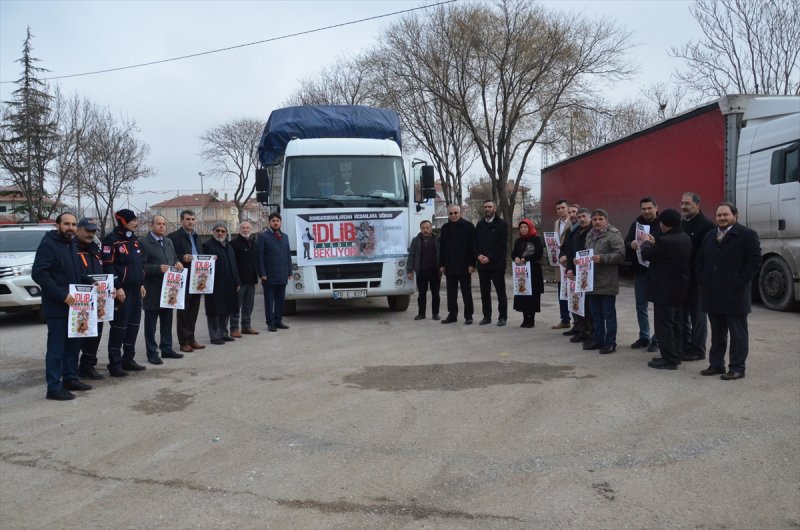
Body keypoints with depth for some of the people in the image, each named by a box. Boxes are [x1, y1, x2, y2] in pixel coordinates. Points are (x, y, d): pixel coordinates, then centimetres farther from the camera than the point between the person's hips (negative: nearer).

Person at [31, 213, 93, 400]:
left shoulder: (71, 245, 15)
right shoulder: (48, 245, -12)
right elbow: (39, 274, -21)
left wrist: (90, 283, 7)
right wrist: (62, 295, -24)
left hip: (72, 305, 9)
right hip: (56, 307, -9)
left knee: (73, 344, 15)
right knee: (56, 347, -4)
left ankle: (70, 379, 27)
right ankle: (54, 388, 2)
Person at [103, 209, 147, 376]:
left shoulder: (133, 240, 16)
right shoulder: (111, 240, -10)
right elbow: (108, 266, -15)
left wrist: (141, 284, 18)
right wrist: (117, 287, -19)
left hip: (135, 289, 9)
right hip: (122, 290, -8)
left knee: (133, 325, 11)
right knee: (119, 326, -6)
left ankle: (128, 359, 21)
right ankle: (114, 364, -1)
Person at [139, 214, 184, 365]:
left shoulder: (169, 241, 15)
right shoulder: (143, 242, -9)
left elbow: (174, 258, 22)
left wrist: (178, 263, 0)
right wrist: (158, 268, -24)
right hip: (152, 289, -7)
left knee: (167, 320, 15)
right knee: (151, 323, 2)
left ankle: (166, 349, 26)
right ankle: (152, 353, 8)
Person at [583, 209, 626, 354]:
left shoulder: (613, 235, -9)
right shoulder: (590, 236, 18)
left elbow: (620, 254, -18)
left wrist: (602, 258, -23)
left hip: (607, 282, -8)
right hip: (591, 281, 8)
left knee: (609, 313, 0)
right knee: (595, 313, 15)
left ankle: (610, 342, 7)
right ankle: (598, 339, 25)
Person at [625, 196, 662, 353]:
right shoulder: (636, 223, 7)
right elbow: (626, 242, 4)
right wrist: (631, 244, -17)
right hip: (640, 270, 5)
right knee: (641, 306, 13)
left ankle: (656, 339, 13)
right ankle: (644, 337, 25)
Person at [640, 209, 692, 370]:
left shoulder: (665, 241, -25)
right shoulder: (685, 239, 6)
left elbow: (647, 254, -14)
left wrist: (646, 242, 5)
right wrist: (654, 243, 12)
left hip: (665, 290, -10)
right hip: (679, 289, 10)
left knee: (663, 325, -2)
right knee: (676, 323, 17)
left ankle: (669, 359, 2)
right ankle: (676, 355, 26)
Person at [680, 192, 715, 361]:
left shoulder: (706, 225, -12)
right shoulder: (680, 223, 12)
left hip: (696, 277, -7)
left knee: (697, 314, 2)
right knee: (682, 314, 14)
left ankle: (697, 350, 11)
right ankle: (684, 346, 25)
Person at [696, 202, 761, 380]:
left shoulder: (747, 235, -4)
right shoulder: (709, 237, 15)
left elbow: (755, 261, -9)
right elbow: (700, 260, 21)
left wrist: (740, 282, -13)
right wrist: (702, 282, 10)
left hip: (734, 295, -6)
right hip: (712, 295, 6)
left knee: (737, 334, 1)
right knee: (717, 333, 13)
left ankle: (737, 368, 6)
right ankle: (716, 364, 20)